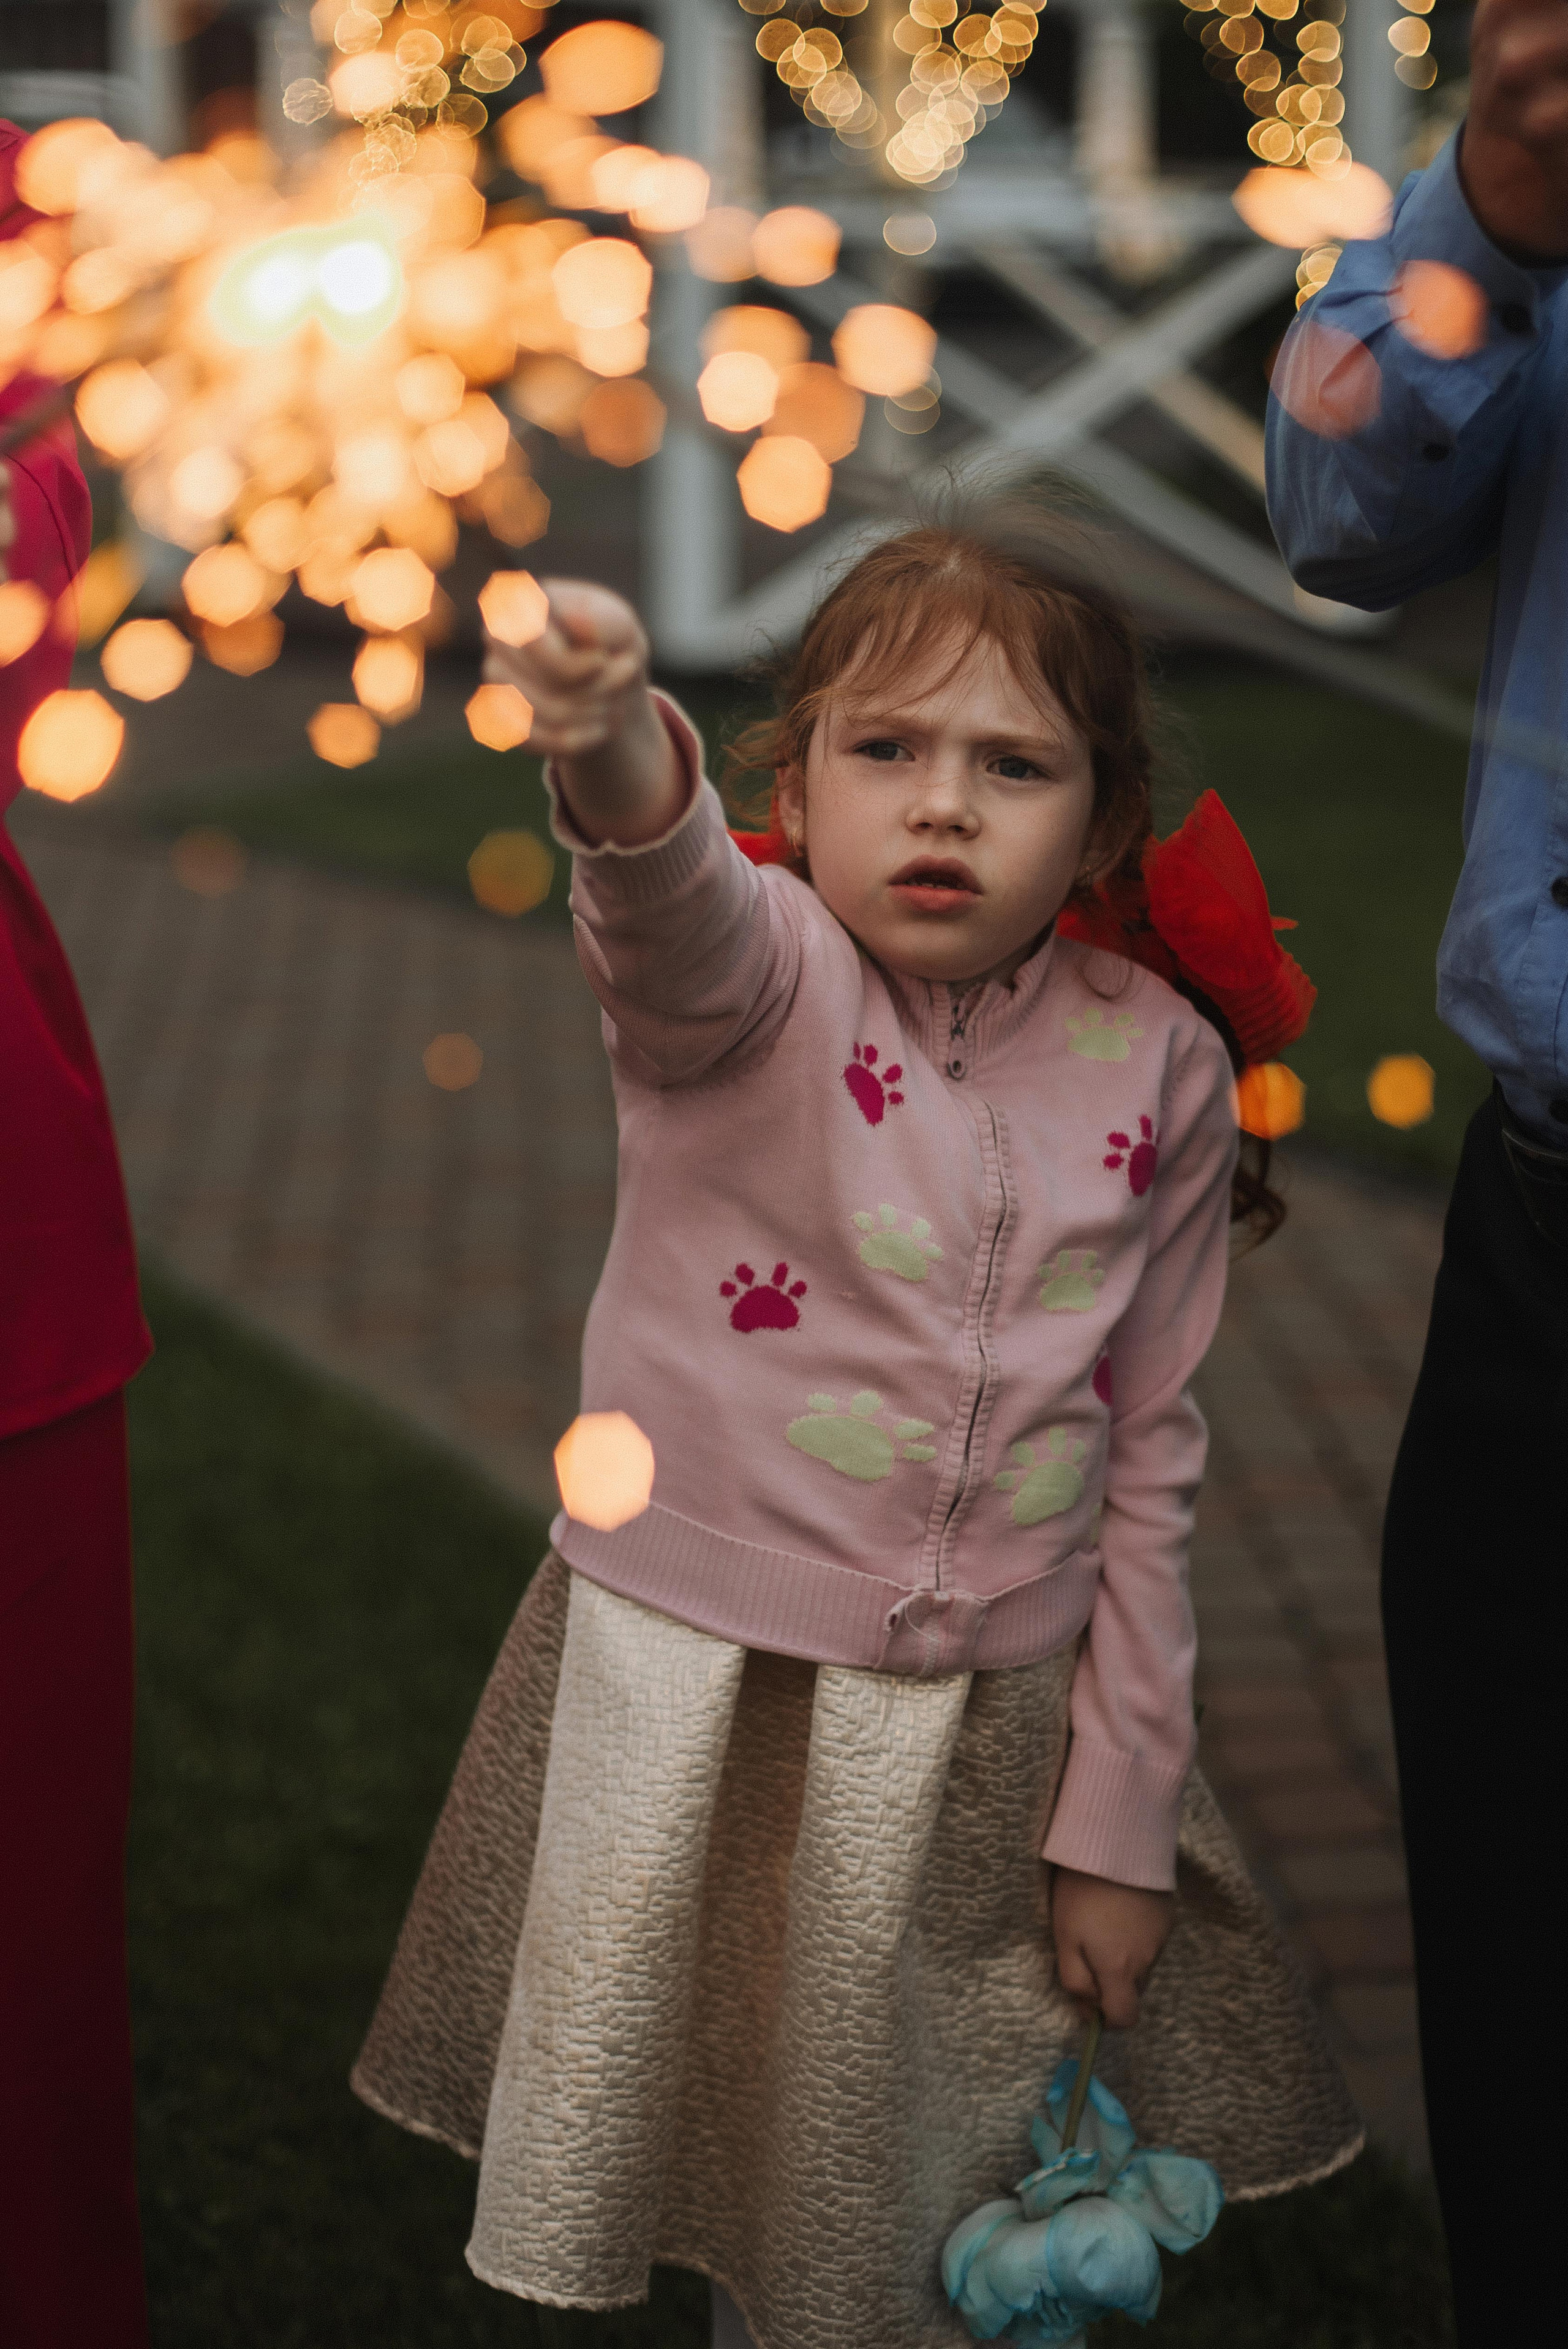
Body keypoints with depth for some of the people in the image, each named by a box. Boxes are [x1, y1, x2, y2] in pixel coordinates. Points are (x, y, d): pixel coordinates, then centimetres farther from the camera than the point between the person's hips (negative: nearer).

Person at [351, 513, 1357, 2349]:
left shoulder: (1158, 1064, -4)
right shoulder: (756, 975, -12)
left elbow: (1150, 1454, 2)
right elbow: (671, 914, -39)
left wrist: (1123, 1816, 3)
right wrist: (613, 754, -64)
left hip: (989, 1722, 2)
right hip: (693, 1694, -2)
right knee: (691, 2126, 13)